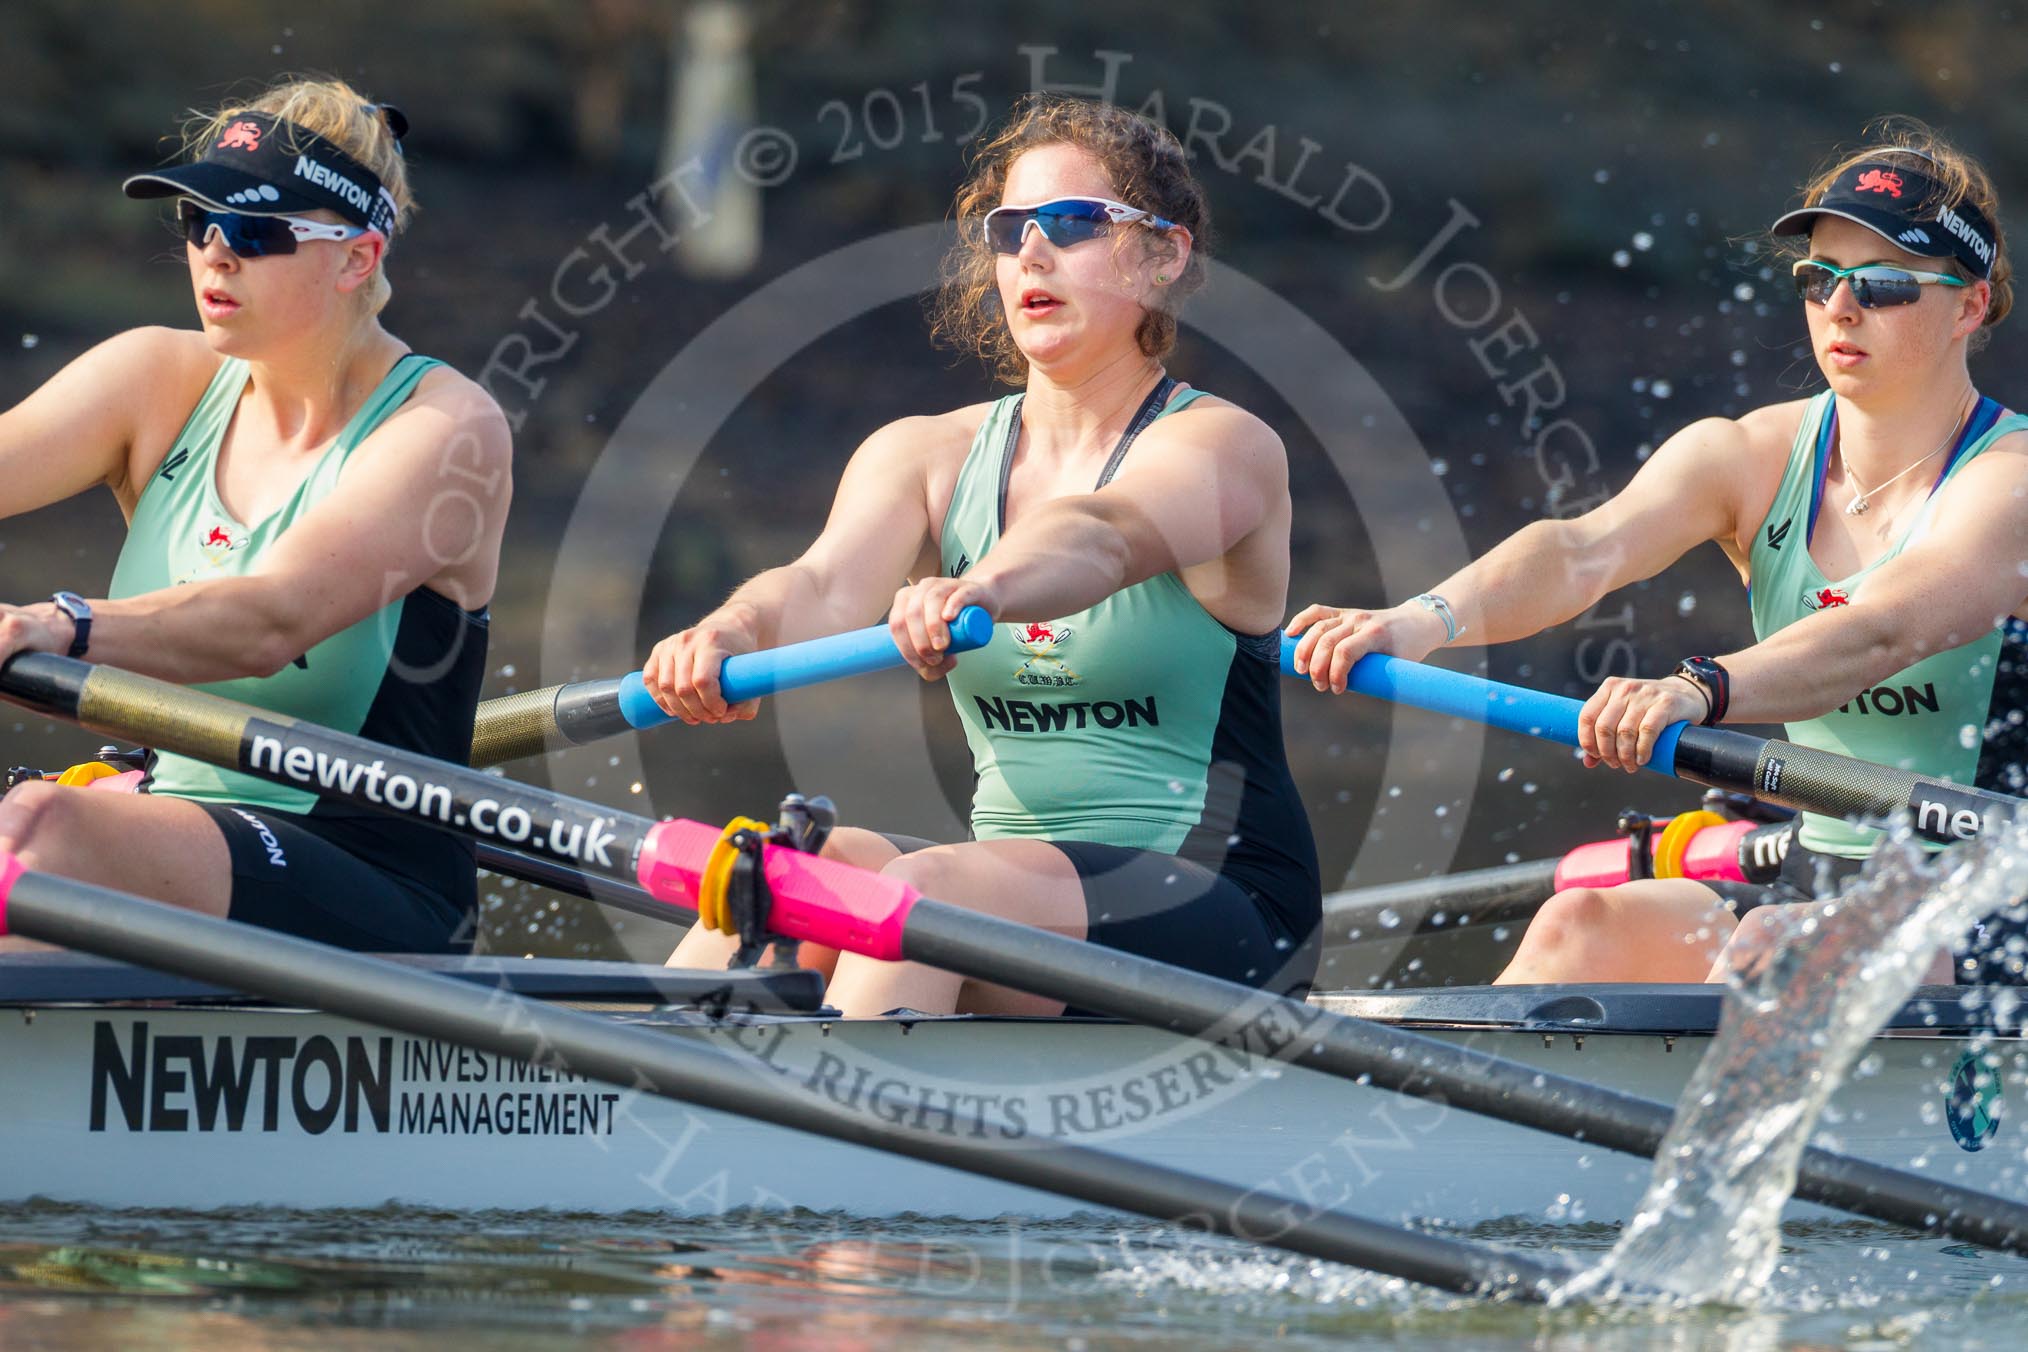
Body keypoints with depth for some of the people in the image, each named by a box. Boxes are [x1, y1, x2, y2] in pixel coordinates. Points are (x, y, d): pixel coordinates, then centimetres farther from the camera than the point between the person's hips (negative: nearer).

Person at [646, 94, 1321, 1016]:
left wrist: (979, 592, -51)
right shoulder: (927, 456, 12)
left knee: (924, 888, -32)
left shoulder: (1223, 446, -4)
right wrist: (733, 631, -35)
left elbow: (1104, 534, -28)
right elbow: (829, 586, -10)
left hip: (1218, 905, -5)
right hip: (1017, 884, 5)